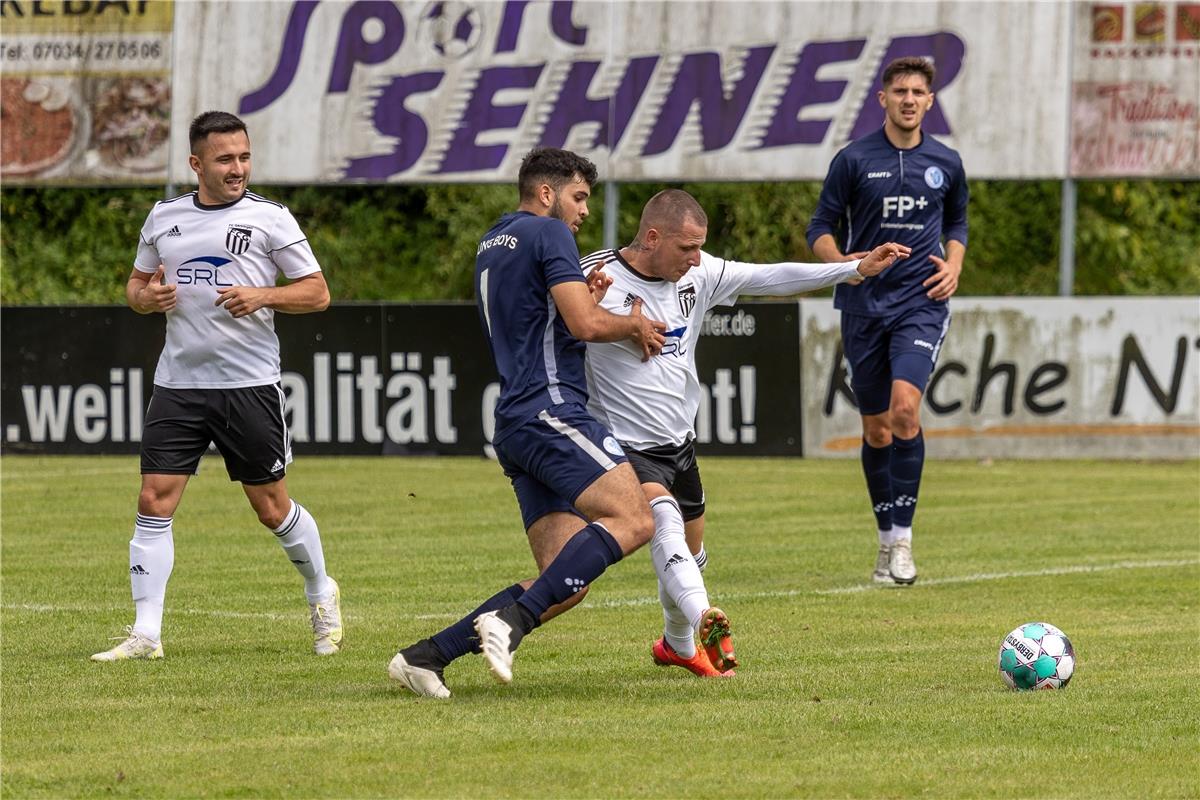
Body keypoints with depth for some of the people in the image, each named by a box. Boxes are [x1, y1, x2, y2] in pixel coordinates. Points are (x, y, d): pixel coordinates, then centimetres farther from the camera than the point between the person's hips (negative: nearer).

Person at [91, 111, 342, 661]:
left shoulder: (269, 218, -2)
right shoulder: (163, 218, 9)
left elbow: (317, 292, -1)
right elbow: (136, 285, 20)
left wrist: (263, 296, -18)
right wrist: (147, 296, -3)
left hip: (250, 384, -3)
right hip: (177, 383, 3)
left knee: (271, 508, 4)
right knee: (153, 503, -6)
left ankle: (321, 595, 30)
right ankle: (145, 633, -3)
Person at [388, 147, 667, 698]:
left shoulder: (490, 244, 26)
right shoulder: (548, 233, -1)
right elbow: (585, 324, -11)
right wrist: (635, 325, 8)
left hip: (515, 425, 9)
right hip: (551, 410, -9)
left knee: (566, 586, 3)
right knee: (632, 519, -23)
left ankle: (427, 655, -1)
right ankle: (512, 620, -31)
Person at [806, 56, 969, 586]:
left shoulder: (945, 163, 7)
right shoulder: (854, 160, 0)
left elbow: (957, 222, 23)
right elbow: (820, 229, 3)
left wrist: (954, 264, 4)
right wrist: (840, 260, -17)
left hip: (921, 303, 0)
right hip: (864, 305, 1)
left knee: (905, 408, -21)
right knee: (876, 429, 5)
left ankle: (902, 537, -15)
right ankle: (887, 541, 20)